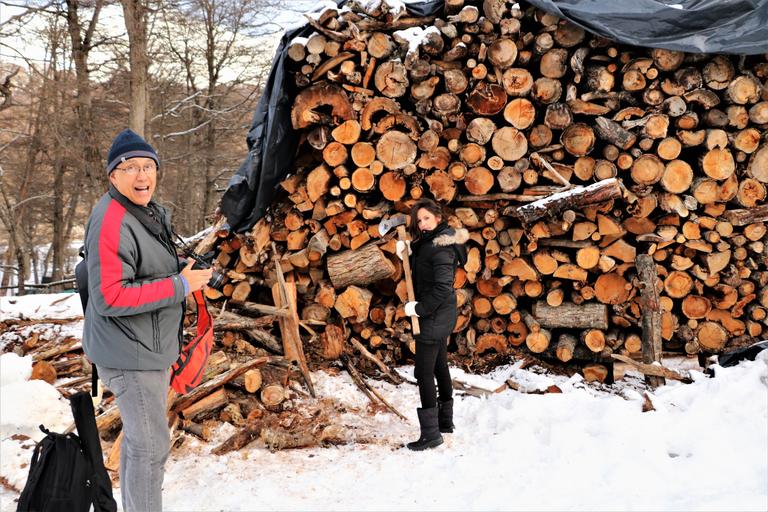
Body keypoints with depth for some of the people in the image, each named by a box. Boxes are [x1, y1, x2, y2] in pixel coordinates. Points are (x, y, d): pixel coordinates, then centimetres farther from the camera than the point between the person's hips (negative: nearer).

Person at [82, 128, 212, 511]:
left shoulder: (151, 212, 10)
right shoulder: (112, 222, -22)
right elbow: (109, 297, -27)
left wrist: (186, 270, 6)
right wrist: (180, 286, -25)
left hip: (150, 349, 10)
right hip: (130, 354, -10)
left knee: (139, 439, 21)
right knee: (152, 446, -4)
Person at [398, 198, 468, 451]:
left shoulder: (441, 247, -20)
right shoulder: (428, 242, 10)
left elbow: (442, 287, -26)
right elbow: (421, 269, 16)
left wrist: (419, 308, -21)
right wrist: (407, 254, 0)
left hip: (434, 316, -10)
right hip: (440, 316, 10)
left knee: (424, 372, -9)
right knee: (439, 366, 19)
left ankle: (431, 433, -8)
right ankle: (445, 421, 32)